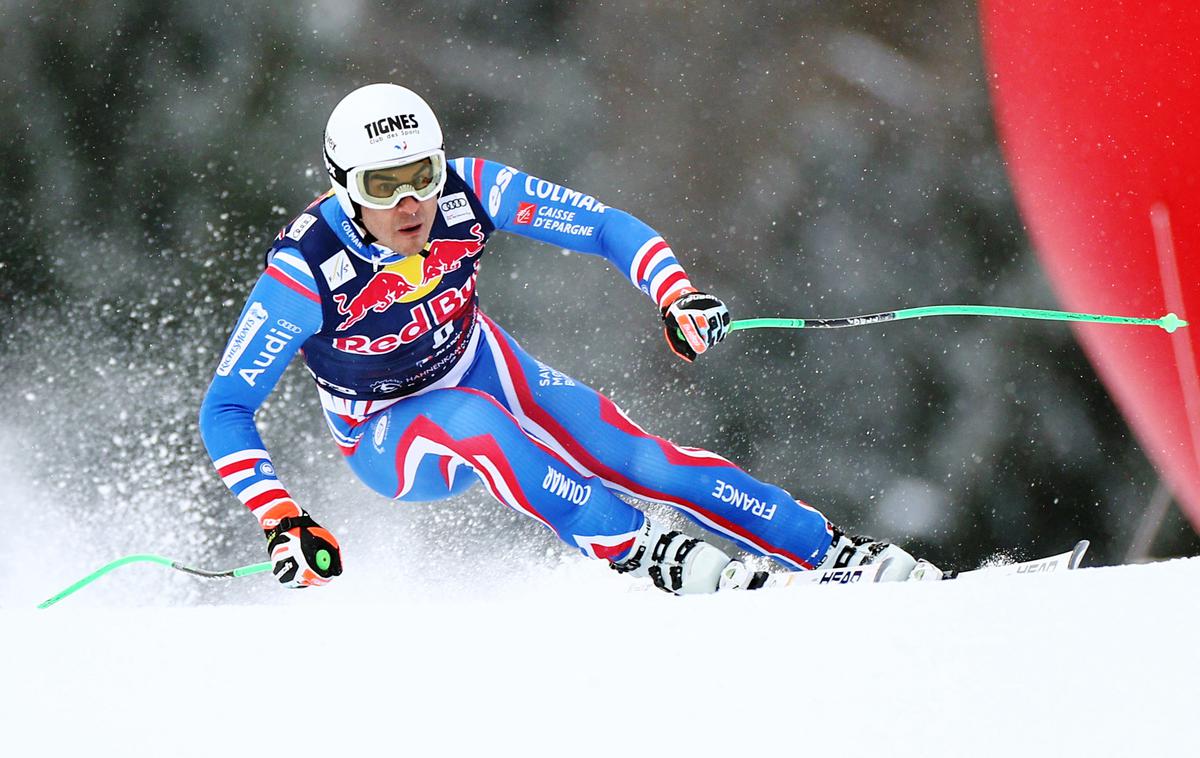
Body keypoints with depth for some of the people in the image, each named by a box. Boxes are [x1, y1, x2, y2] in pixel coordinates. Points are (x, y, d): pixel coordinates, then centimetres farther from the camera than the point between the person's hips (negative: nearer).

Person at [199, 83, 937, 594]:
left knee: (632, 456, -14)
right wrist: (281, 521, -38)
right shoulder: (306, 269, -32)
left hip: (482, 367, 3)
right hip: (389, 439, -3)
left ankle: (837, 552, -8)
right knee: (473, 422, -37)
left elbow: (606, 226, -16)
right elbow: (225, 409, -27)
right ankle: (646, 552, -30)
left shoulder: (468, 192, -24)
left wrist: (677, 293, -35)